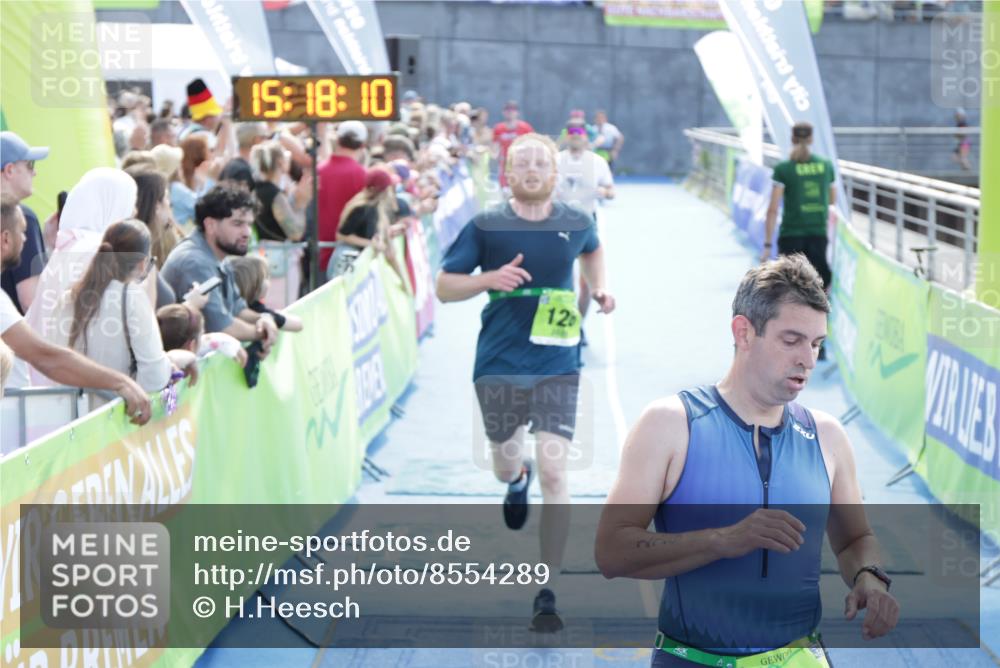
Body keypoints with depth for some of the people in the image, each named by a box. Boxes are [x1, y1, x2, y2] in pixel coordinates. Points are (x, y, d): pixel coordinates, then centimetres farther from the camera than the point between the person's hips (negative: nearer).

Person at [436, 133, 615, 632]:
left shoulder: (576, 224, 1)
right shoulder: (485, 227, -5)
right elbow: (444, 286, -2)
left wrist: (599, 289, 9)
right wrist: (489, 279, -19)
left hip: (557, 368, 0)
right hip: (498, 366, 0)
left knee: (553, 472, -12)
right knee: (505, 466, 16)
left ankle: (547, 595, -7)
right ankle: (518, 479, 59)